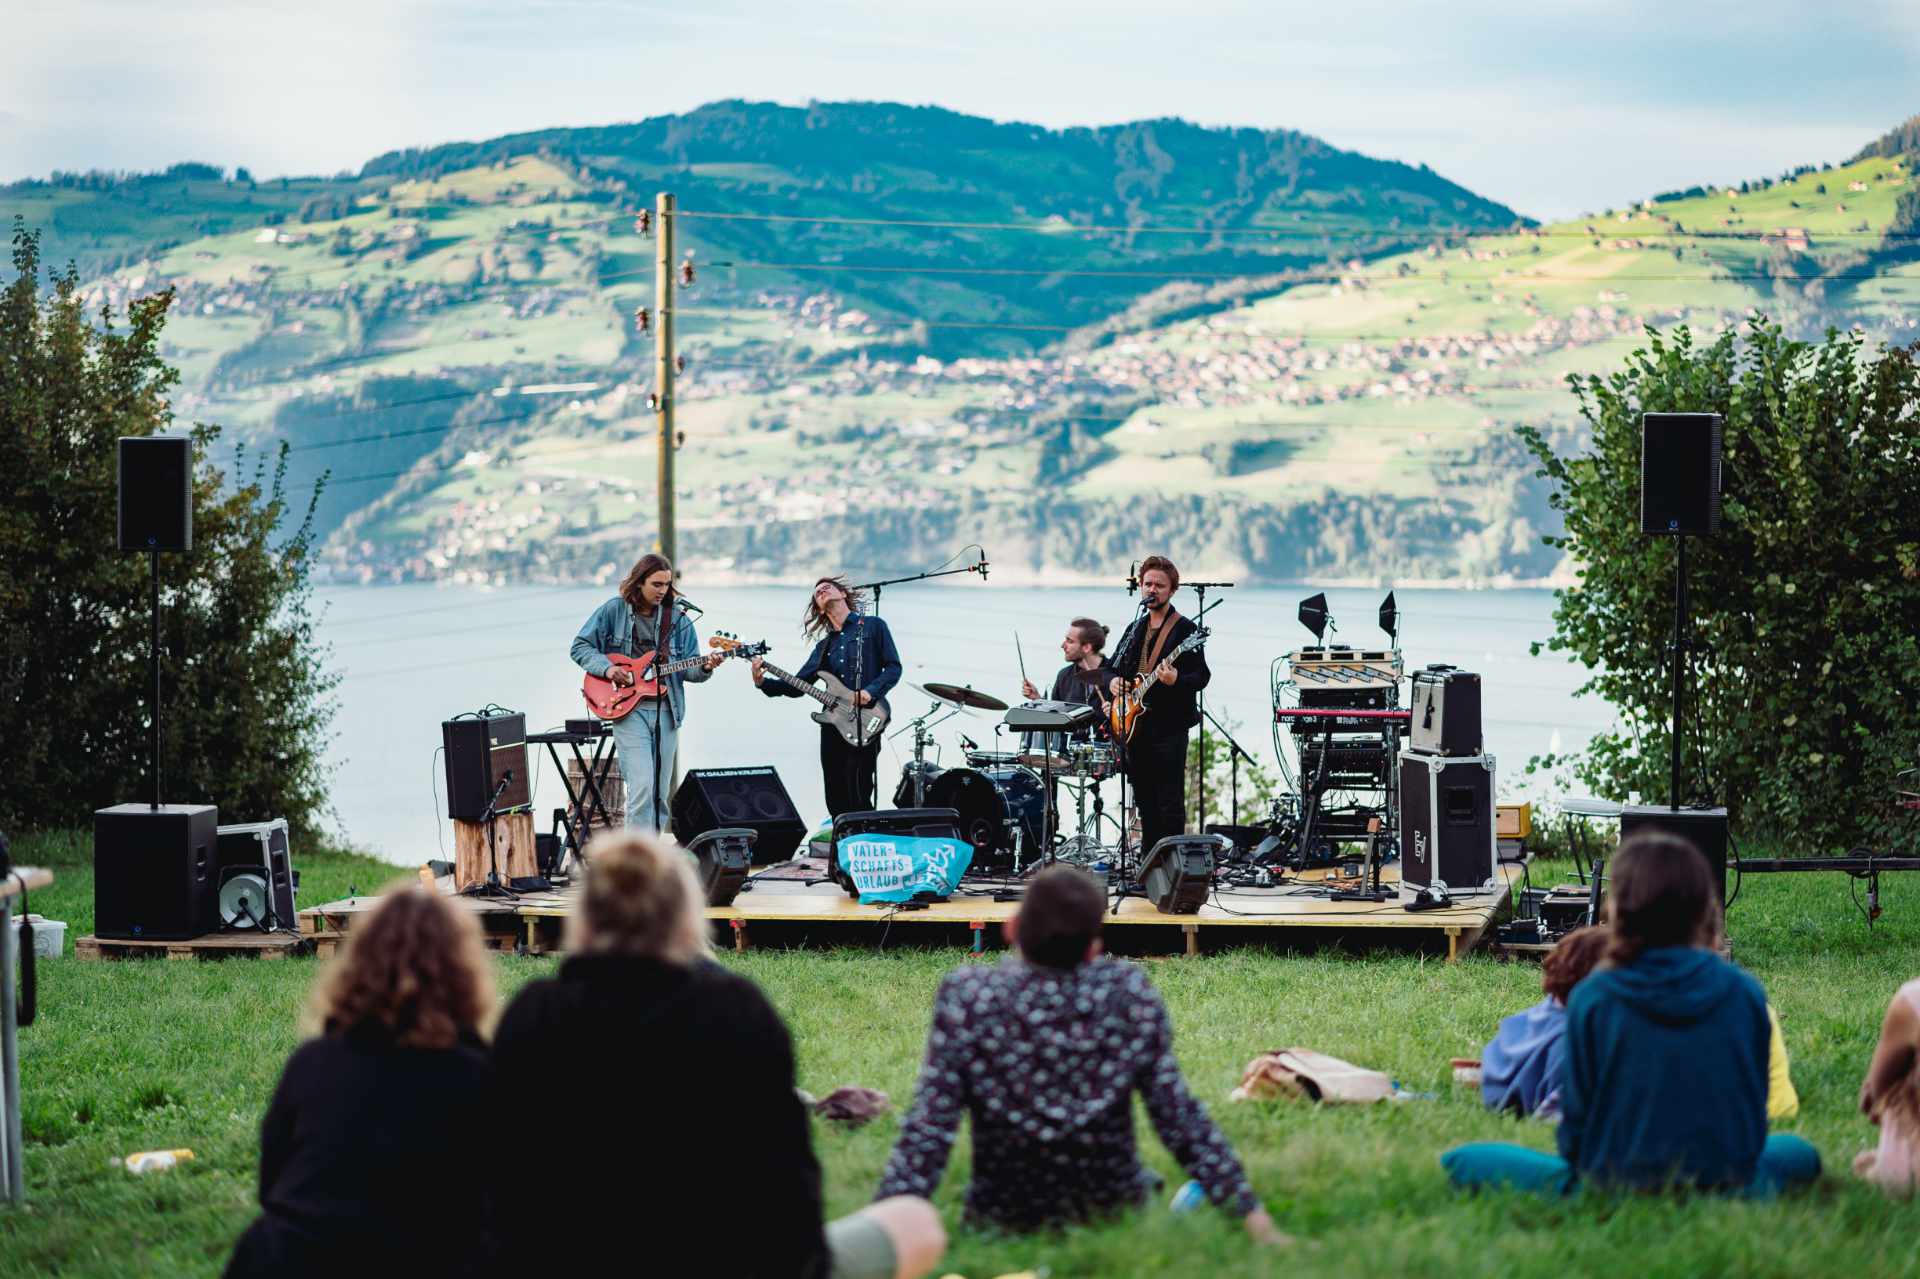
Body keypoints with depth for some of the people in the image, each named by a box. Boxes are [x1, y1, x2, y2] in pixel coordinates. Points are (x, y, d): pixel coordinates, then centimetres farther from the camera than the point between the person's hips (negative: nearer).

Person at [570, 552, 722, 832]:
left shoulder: (677, 617, 7)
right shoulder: (614, 610, 0)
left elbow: (687, 669, 8)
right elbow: (580, 646, 5)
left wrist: (705, 668, -14)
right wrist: (606, 667, -11)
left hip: (666, 710, 4)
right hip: (628, 709, -4)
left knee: (660, 792, 8)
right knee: (642, 787, -18)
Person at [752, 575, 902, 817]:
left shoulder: (872, 626, 6)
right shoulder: (824, 646, 20)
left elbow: (893, 667, 0)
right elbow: (796, 686, 16)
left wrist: (870, 692, -17)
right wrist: (763, 683, 0)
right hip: (832, 723, 6)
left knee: (857, 799, -15)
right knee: (835, 802, 3)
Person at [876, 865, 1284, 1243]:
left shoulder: (967, 997, -17)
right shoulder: (1129, 992, -13)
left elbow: (930, 1126, -20)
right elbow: (1178, 1115, -12)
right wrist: (1251, 1213, -5)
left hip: (1003, 1221, 0)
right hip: (1116, 1209, 1)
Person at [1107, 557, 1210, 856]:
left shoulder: (1185, 629, -4)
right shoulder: (1135, 629, 16)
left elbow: (1202, 676, -10)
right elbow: (1114, 666, 24)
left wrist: (1176, 680, -29)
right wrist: (1113, 681, 2)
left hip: (1169, 727, -7)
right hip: (1135, 727, 7)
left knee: (1169, 804, -7)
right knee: (1145, 801, 12)